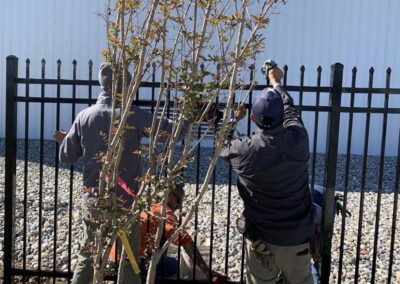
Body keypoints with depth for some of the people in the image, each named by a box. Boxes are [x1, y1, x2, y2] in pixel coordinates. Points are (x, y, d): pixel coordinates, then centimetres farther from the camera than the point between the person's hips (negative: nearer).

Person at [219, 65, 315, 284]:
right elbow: (290, 110, 9)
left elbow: (221, 147, 7)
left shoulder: (245, 151, -18)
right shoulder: (298, 139, -13)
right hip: (297, 236, 2)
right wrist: (276, 83, 27)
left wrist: (234, 120, 23)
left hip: (260, 237, -2)